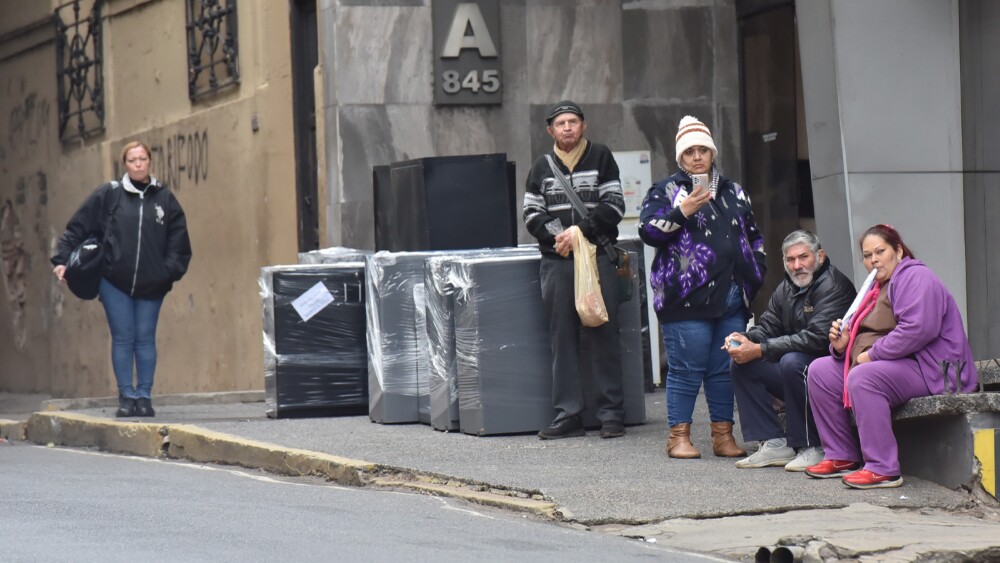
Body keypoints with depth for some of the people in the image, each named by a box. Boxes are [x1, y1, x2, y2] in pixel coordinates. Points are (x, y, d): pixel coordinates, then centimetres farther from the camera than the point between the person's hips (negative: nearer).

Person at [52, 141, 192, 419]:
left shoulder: (164, 198, 5)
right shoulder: (108, 195, 2)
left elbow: (178, 240, 7)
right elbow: (77, 227, 2)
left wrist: (171, 270, -5)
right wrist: (61, 259, -5)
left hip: (151, 284, 1)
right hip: (115, 281, -1)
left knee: (145, 339, 4)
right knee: (122, 339, 1)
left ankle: (144, 396, 11)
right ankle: (127, 397, 6)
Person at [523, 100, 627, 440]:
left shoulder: (601, 158, 5)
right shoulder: (542, 167, 13)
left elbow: (614, 206, -1)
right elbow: (531, 214, 9)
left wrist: (580, 230, -11)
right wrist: (556, 236, -8)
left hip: (598, 256, -3)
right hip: (556, 261, 3)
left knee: (604, 335, -2)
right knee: (562, 338, 3)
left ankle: (611, 412, 2)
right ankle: (567, 415, 6)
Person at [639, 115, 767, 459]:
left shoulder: (733, 193, 19)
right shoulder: (665, 191, 5)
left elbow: (754, 236, 27)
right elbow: (648, 231, -8)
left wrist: (754, 272, 16)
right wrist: (683, 210, -18)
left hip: (732, 299, 5)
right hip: (687, 298, -5)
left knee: (726, 369, 6)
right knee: (686, 369, -4)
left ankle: (723, 435, 13)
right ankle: (679, 437, 4)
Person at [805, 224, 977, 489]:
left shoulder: (915, 278, -10)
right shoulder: (878, 288, 22)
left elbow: (919, 329, -26)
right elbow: (867, 341, 23)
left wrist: (872, 354, -21)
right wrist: (842, 346, -1)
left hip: (929, 368, -11)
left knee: (863, 378, -36)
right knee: (820, 371, 7)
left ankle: (883, 469, -35)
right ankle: (842, 457, 4)